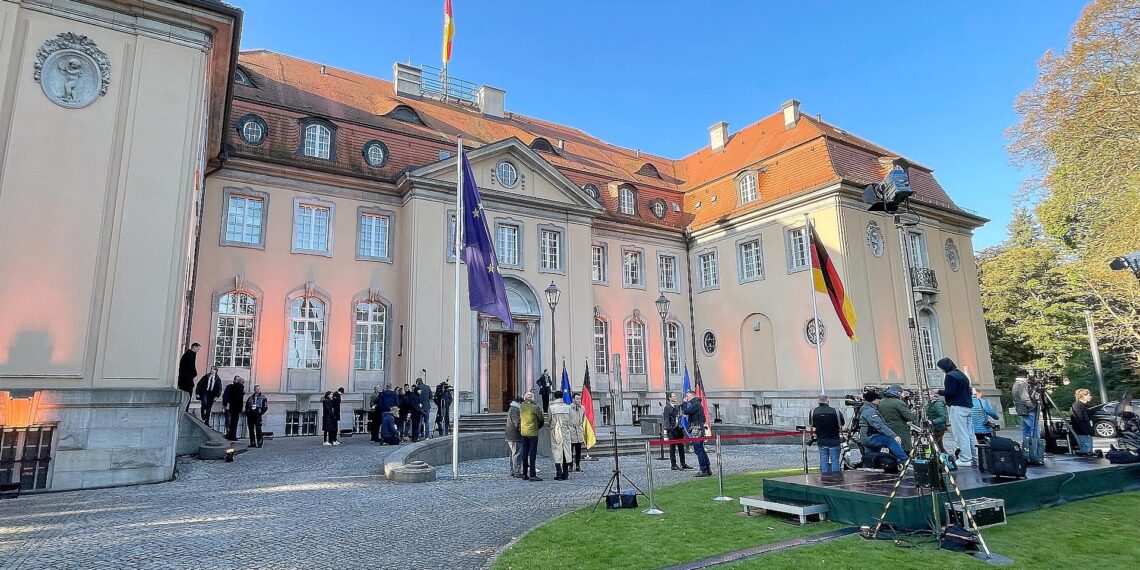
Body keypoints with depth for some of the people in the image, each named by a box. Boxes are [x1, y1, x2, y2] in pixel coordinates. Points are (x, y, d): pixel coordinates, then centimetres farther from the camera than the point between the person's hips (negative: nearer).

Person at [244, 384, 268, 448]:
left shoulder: (263, 397, 6)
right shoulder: (250, 397, 15)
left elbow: (265, 407, 4)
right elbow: (246, 406, 18)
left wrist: (261, 413, -7)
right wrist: (247, 413, 6)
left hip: (258, 415, -4)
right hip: (250, 415, 4)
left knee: (258, 429, -11)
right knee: (251, 429, 6)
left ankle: (259, 443, -7)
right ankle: (252, 443, 13)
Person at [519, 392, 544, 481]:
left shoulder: (521, 407, 4)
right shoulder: (535, 407, -13)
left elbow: (519, 419, 11)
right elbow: (541, 419, -3)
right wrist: (539, 426, 15)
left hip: (523, 432, 6)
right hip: (533, 432, -6)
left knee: (525, 453, 12)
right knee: (532, 453, -4)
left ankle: (524, 474, 17)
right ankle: (532, 475, -6)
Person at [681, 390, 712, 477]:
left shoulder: (696, 404, -12)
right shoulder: (696, 404, 20)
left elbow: (686, 412, -19)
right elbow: (686, 413, 20)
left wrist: (685, 403, -7)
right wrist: (684, 404, 13)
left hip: (697, 429, -11)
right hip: (698, 429, 11)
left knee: (698, 450, -8)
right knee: (701, 450, 13)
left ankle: (704, 471, -6)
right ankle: (708, 470, 17)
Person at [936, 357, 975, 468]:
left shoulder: (950, 375, -10)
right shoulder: (962, 375, 18)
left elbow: (949, 392, -17)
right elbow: (969, 391, 21)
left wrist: (939, 392, 0)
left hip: (957, 408, -10)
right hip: (968, 407, 10)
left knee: (961, 435, -8)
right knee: (969, 434, 12)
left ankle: (965, 459, -9)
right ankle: (972, 458, 15)